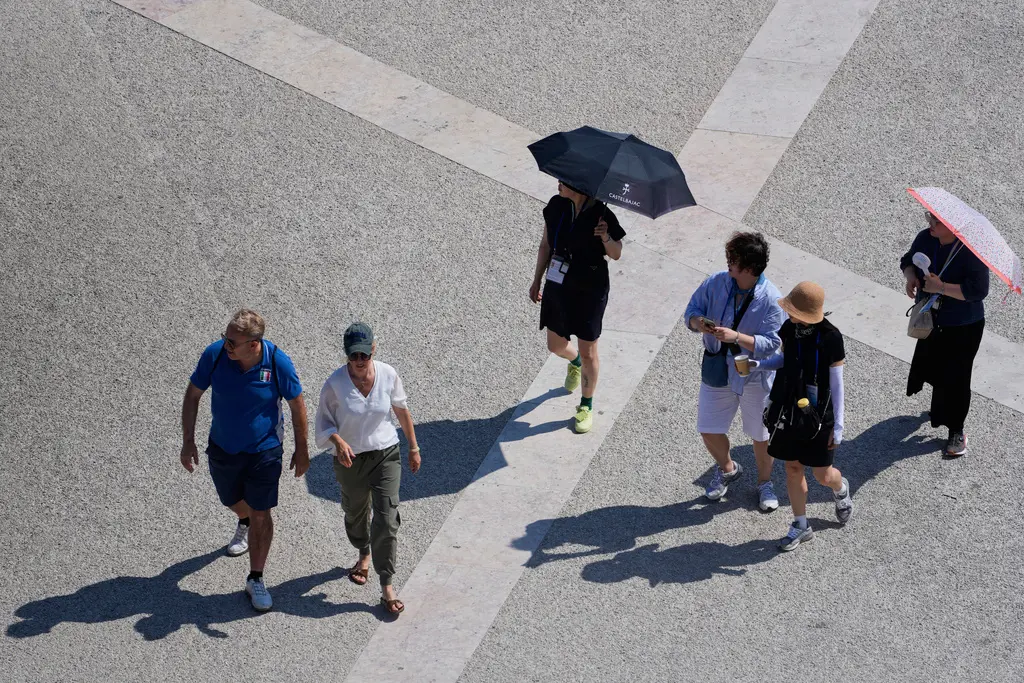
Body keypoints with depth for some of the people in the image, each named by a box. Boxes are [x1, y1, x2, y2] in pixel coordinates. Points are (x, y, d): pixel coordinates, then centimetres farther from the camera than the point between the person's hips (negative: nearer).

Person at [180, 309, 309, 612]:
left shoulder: (278, 362, -25)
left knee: (261, 514, 1)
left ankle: (255, 579, 18)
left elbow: (297, 405, -9)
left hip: (264, 450, -3)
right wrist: (188, 441, -7)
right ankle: (244, 523, 61)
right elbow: (192, 395, -6)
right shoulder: (214, 354, -22)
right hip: (223, 448, 3)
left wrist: (302, 450, -2)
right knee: (234, 502, 24)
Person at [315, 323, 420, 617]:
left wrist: (413, 448, 10)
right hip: (350, 460, 0)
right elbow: (325, 422, -8)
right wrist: (338, 442, -29)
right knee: (355, 514, 21)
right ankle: (364, 555, 54)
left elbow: (402, 411, 3)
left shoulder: (388, 375, -12)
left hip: (386, 455, 0)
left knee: (387, 519, -7)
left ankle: (387, 586, 2)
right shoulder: (335, 384, -17)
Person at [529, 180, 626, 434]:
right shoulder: (556, 205, -5)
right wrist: (537, 280, 10)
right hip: (557, 287, 5)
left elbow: (616, 255, -7)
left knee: (588, 353, 6)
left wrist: (606, 238, -28)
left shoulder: (602, 215, -18)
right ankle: (575, 362, 55)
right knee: (556, 346, 18)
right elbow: (546, 245, 8)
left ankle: (586, 406, 26)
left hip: (589, 292, -5)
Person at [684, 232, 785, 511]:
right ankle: (727, 469, 43)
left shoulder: (771, 299, -22)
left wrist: (737, 337, -35)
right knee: (709, 431, 12)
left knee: (760, 435, 13)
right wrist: (697, 321, -23)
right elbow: (692, 309, 1)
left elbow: (771, 343, -23)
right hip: (717, 371, 4)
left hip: (754, 375, -3)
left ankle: (765, 483, 39)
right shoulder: (716, 283, -11)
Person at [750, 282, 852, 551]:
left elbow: (836, 384, -12)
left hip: (818, 414, -5)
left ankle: (841, 489, 43)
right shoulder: (789, 328, -4)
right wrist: (759, 365, -4)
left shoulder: (830, 337, -19)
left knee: (822, 475, 5)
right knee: (792, 468, 13)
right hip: (788, 410, 5)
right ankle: (801, 526, 28)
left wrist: (838, 425, -10)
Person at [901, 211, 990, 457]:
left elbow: (978, 290, -31)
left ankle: (956, 430, 17)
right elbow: (908, 260, 10)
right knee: (930, 366, 22)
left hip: (963, 327, -6)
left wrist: (941, 287, -34)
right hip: (930, 319, 6)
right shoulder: (925, 238, -8)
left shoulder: (970, 251, -27)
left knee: (954, 377, 1)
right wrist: (910, 276, -13)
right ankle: (940, 407, 50)